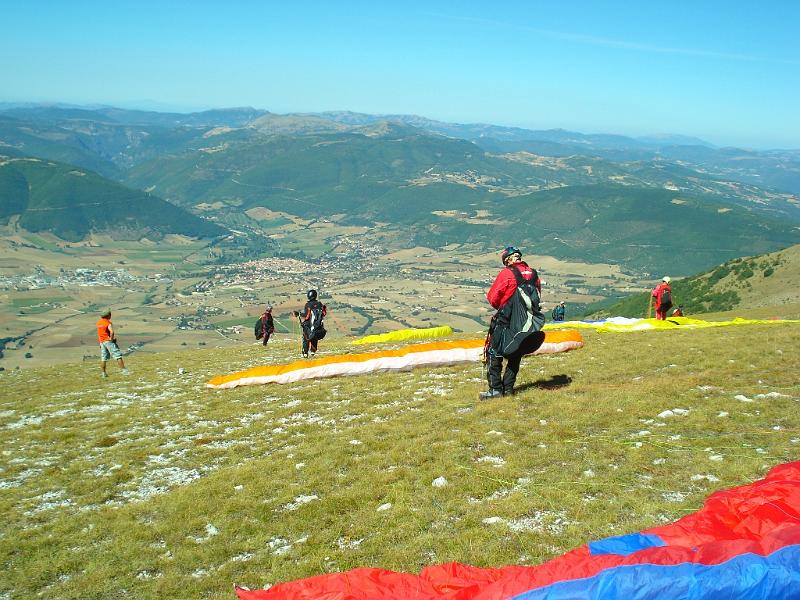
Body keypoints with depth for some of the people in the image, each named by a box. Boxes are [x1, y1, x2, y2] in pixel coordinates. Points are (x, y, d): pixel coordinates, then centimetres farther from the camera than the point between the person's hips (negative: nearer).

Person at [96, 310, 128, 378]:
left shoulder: (99, 322, 10)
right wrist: (111, 338, -13)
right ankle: (123, 370, -12)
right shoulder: (108, 323, -14)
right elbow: (112, 331, -29)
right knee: (118, 355, -6)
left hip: (101, 341, 8)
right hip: (108, 341, -8)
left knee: (103, 358, 11)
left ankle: (103, 373, 11)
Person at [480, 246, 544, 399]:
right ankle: (508, 388, 14)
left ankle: (495, 389, -2)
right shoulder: (533, 273, 7)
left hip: (507, 321, -6)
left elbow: (493, 298, -6)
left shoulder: (507, 273, -10)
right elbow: (537, 294, 16)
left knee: (494, 353, 3)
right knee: (516, 355, 16)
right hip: (529, 323, 6)